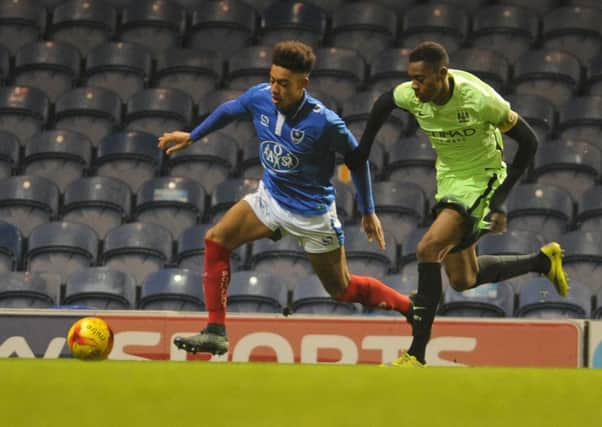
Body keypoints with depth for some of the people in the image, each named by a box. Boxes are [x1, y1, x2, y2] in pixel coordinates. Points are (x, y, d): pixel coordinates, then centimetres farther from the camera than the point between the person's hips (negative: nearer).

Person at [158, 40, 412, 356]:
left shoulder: (324, 122, -28)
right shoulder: (260, 97, -15)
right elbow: (228, 111, 9)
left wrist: (368, 213, -5)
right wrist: (192, 137, 20)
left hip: (313, 213, -5)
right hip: (270, 197, 5)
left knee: (342, 290, 4)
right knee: (216, 241, -11)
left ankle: (412, 308, 26)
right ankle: (215, 333, -8)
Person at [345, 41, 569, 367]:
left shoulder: (478, 98, -27)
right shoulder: (411, 95, -13)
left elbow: (528, 141, -18)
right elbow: (384, 103, 13)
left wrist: (500, 199, -21)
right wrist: (362, 150, 9)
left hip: (481, 180, -7)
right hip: (449, 180, 7)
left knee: (428, 250, -26)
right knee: (463, 280, 13)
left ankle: (416, 355, -23)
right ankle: (544, 261, 37)